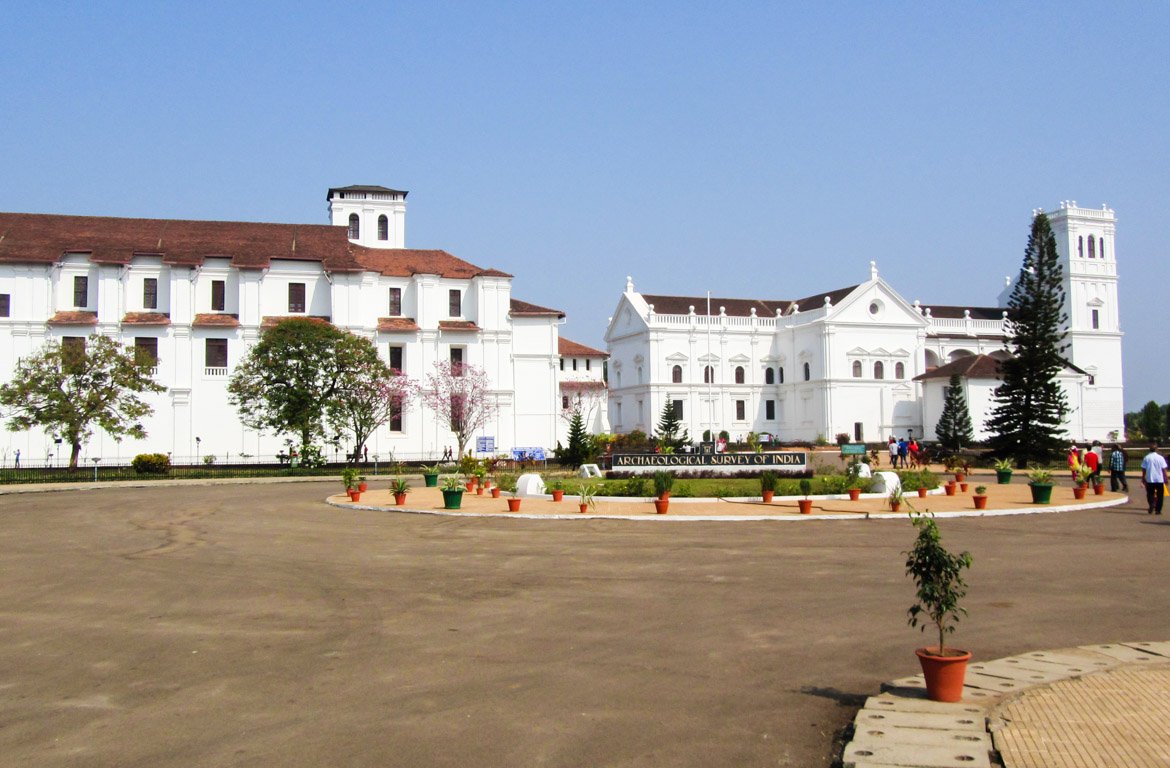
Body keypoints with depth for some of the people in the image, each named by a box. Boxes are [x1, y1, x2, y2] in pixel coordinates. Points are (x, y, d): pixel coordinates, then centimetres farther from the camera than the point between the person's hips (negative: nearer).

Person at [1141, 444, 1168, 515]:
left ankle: (1151, 506, -10)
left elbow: (1144, 470, 0)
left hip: (1149, 479, 0)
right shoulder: (1160, 458, -5)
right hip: (1159, 479, 0)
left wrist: (1143, 478, 10)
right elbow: (1164, 469, -2)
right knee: (1159, 495, 9)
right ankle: (1158, 510, 8)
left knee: (1150, 494, 10)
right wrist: (1165, 478, 7)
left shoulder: (1146, 458, -3)